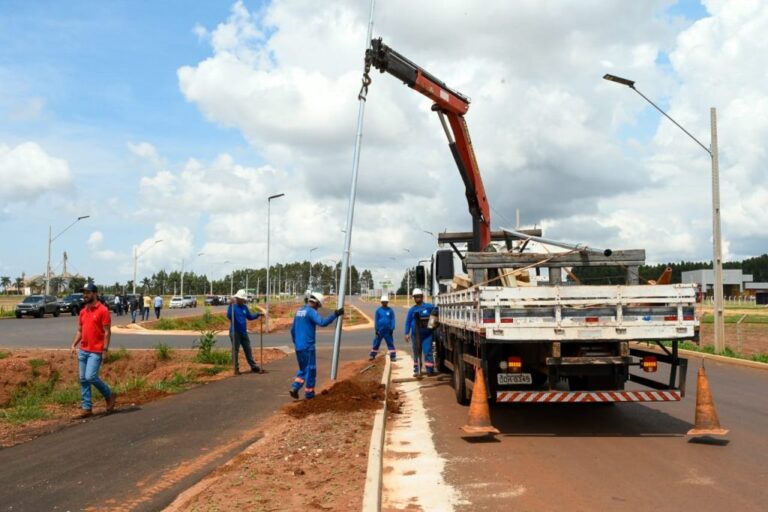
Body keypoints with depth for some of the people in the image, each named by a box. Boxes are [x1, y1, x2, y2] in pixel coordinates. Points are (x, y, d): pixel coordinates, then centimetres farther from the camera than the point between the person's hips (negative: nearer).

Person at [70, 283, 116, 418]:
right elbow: (80, 331, 18)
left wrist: (105, 350, -16)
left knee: (90, 377, -15)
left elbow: (107, 332, -12)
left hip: (96, 352, -7)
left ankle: (109, 395, 8)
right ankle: (87, 408, 13)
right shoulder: (83, 311, 12)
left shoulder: (103, 310, -10)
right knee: (83, 379, 6)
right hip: (83, 351, 7)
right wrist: (74, 344, 4)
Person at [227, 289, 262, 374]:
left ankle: (253, 366, 17)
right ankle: (236, 369, 5)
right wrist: (231, 305, -36)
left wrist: (258, 314, 4)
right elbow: (229, 316, -28)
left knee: (248, 349, 11)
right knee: (235, 350, 0)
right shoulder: (233, 306, -11)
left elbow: (250, 316, 18)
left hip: (244, 332, 7)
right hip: (235, 332, -7)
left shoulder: (244, 307, 10)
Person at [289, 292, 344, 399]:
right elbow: (322, 322, -29)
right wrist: (335, 314, -27)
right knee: (311, 370, 3)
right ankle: (309, 393, 9)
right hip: (308, 346, -8)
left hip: (298, 347, 8)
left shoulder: (299, 311, 14)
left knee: (303, 369, 19)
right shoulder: (311, 311, -12)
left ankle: (294, 388, 6)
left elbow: (292, 330, 19)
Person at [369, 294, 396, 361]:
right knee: (376, 343, 6)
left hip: (388, 331, -1)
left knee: (390, 343, 0)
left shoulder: (390, 310, 0)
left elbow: (392, 320, 1)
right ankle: (372, 355, 15)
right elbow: (376, 320, 3)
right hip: (380, 330, 1)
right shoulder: (378, 310, 1)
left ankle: (393, 356, 4)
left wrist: (392, 329, -6)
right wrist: (376, 329, -1)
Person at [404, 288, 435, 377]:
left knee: (427, 352, -8)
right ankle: (417, 370, 17)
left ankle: (430, 370, -3)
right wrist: (407, 333, 3)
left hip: (427, 335, -3)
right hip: (415, 335, 3)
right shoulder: (412, 309, 7)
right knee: (416, 354, 9)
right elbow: (408, 322, 9)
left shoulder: (429, 307, -2)